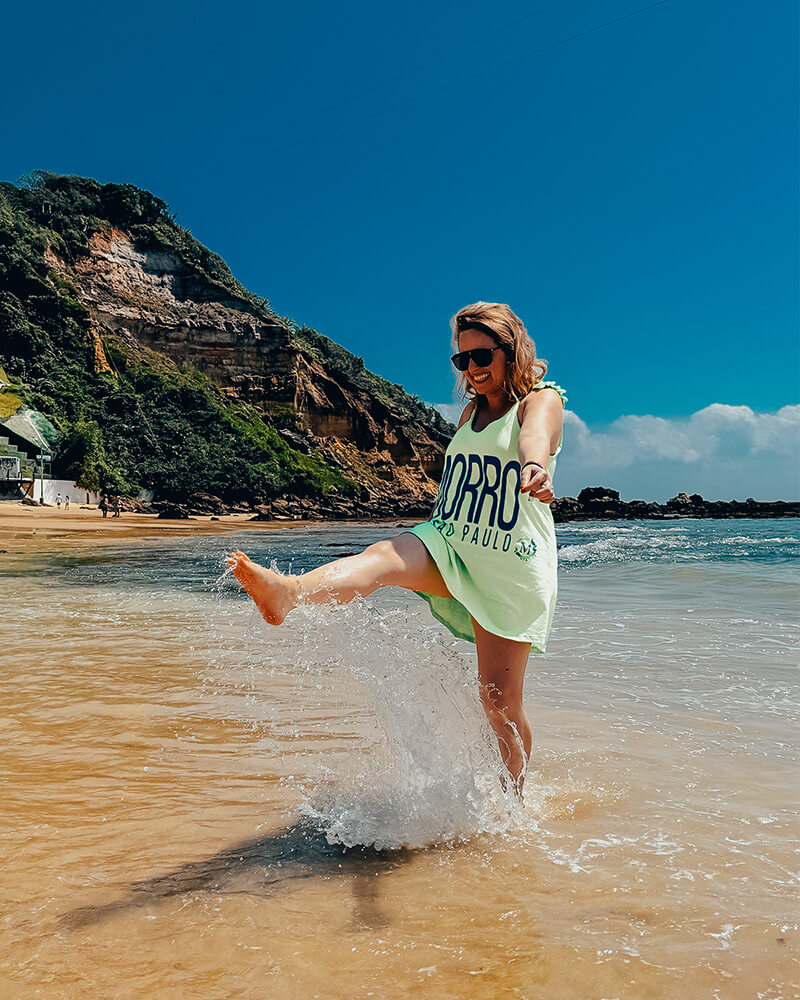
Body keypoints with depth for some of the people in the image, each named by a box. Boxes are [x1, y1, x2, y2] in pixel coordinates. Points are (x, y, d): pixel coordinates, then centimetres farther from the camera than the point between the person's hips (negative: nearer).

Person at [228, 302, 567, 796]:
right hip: (449, 548, 5)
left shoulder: (542, 400, -2)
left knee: (500, 702, -2)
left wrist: (534, 468, -51)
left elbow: (534, 436, -28)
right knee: (382, 556, -29)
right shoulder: (471, 411, 17)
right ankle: (288, 593, -55)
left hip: (511, 565, -5)